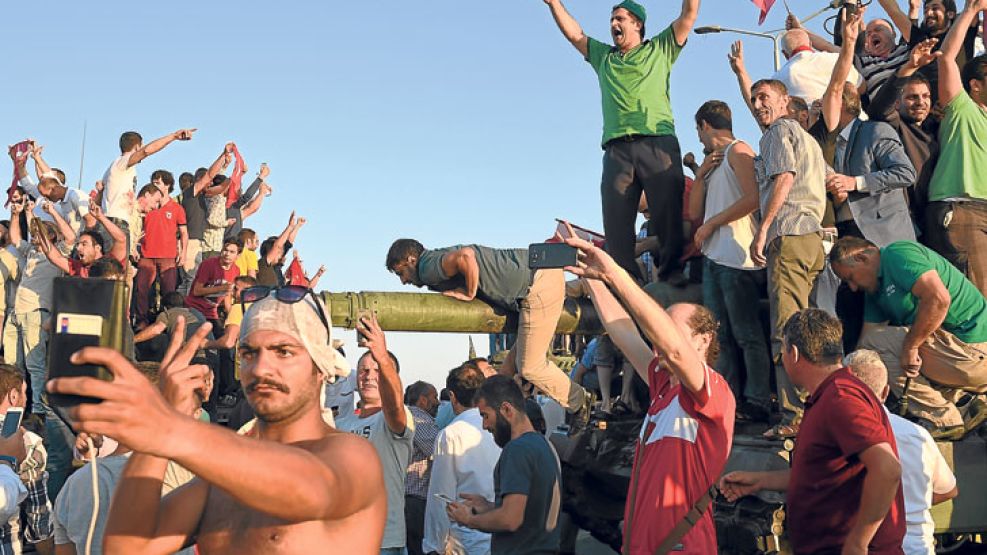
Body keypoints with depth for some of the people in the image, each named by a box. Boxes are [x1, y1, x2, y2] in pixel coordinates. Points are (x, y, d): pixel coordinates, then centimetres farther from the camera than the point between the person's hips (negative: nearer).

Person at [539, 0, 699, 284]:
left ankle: (672, 278, -13)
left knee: (668, 213, -12)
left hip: (658, 143, -3)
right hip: (617, 148, 3)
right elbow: (573, 32, 32)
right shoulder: (603, 56, 30)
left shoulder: (660, 49, 20)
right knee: (616, 220, -7)